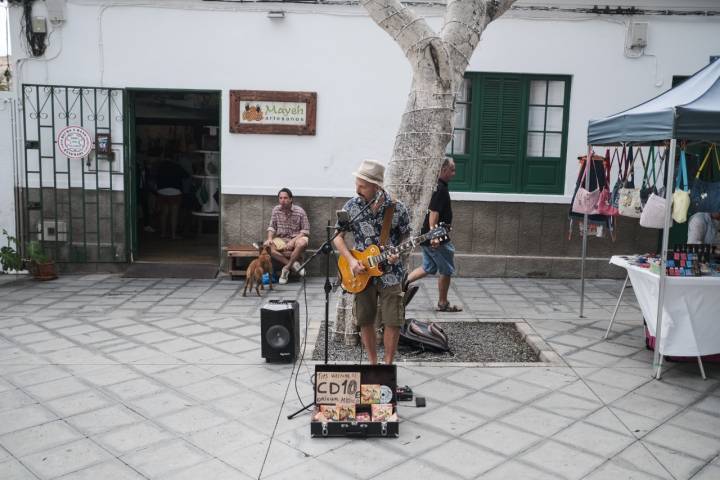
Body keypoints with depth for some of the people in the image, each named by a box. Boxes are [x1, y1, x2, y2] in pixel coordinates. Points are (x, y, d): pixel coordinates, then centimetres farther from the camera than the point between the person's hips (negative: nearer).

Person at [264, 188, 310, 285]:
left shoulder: (300, 211, -8)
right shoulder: (276, 210, 3)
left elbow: (305, 230, -9)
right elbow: (272, 227, 7)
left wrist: (293, 241, -21)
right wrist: (270, 238, -14)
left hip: (296, 238, -3)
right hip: (281, 239, 3)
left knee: (302, 243, -38)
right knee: (267, 246, -28)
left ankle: (286, 268, -22)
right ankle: (293, 263, -24)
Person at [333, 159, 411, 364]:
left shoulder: (397, 208, -8)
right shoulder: (352, 206, -4)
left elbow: (406, 237, 5)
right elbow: (338, 236, 2)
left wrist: (398, 253, -16)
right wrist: (351, 260, -11)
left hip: (389, 273, -2)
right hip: (362, 274, 2)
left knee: (393, 322, -4)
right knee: (365, 321, 8)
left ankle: (387, 364, 14)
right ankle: (372, 363, 25)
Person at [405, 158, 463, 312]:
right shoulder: (440, 188, -18)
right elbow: (434, 213, -26)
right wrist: (435, 236, -30)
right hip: (438, 240, -10)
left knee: (428, 268, 20)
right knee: (446, 270, 4)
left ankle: (405, 282, 8)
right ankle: (443, 303, 14)